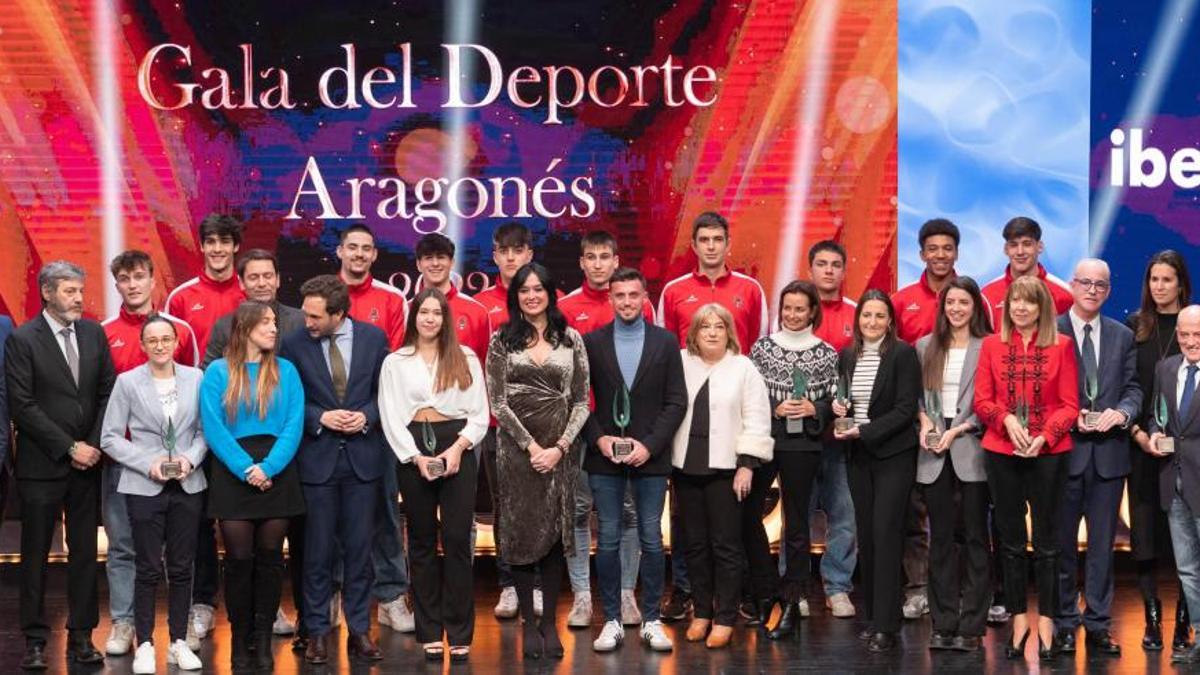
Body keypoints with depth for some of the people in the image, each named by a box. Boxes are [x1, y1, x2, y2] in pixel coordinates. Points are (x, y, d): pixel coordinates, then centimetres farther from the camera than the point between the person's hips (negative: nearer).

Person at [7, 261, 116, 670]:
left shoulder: (94, 333, 6)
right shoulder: (22, 340, -7)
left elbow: (107, 391, 9)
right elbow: (22, 407, -11)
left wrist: (95, 444, -4)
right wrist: (69, 447, -12)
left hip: (87, 462, 4)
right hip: (41, 466, -4)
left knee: (84, 553, 7)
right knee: (35, 555, 4)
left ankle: (81, 637, 14)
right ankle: (35, 640, 11)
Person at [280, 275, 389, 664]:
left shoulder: (374, 338, 1)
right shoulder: (294, 345, -3)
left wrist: (367, 415, -10)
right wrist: (320, 418, -12)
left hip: (362, 456, 1)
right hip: (316, 457, -1)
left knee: (359, 548, 6)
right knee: (318, 550, 4)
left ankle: (360, 631, 14)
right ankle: (316, 632, 14)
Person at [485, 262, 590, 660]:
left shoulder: (571, 340, 6)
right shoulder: (502, 340, 3)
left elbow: (581, 401, 4)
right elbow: (497, 402, -3)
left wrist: (560, 446, -8)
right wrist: (531, 446, -11)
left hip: (561, 449, 1)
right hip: (517, 446, -1)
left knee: (556, 533, 3)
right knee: (522, 531, 0)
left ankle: (550, 622, 10)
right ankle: (529, 623, 8)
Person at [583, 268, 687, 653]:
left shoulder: (665, 342, 3)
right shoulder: (592, 342, 4)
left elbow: (676, 402, 0)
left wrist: (649, 445, -9)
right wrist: (599, 438, -9)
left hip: (650, 457, 0)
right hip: (604, 457, 0)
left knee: (651, 541, 3)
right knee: (608, 542, 3)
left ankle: (651, 621, 11)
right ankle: (612, 621, 11)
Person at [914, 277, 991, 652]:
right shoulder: (925, 347, 12)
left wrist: (957, 431, -11)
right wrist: (925, 421, -4)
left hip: (972, 451, -4)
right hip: (934, 454, 4)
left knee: (974, 538, 1)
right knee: (941, 539, 7)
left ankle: (971, 626, 4)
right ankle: (943, 625, 12)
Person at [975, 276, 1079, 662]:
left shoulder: (1061, 346, 1)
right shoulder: (992, 345, 6)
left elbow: (1069, 405, -1)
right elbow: (981, 401, 3)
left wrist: (1044, 435, -15)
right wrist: (1007, 420, -15)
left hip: (1048, 453, -2)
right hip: (1002, 453, 2)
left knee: (1046, 540, 2)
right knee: (1011, 540, 8)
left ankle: (1046, 624, 9)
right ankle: (1019, 620, 16)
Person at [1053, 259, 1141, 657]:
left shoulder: (1122, 336, 11)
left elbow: (1133, 389, 8)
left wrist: (1121, 412, -12)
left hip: (1109, 452, 3)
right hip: (1065, 450, -3)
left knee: (1103, 543, 8)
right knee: (1062, 542, 5)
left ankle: (1098, 625, 15)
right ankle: (1064, 624, 14)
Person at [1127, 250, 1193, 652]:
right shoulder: (1133, 327, 7)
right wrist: (1138, 432, -8)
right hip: (1141, 444, 2)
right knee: (1145, 532, 1)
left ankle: (1183, 624, 4)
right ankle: (1152, 620, 7)